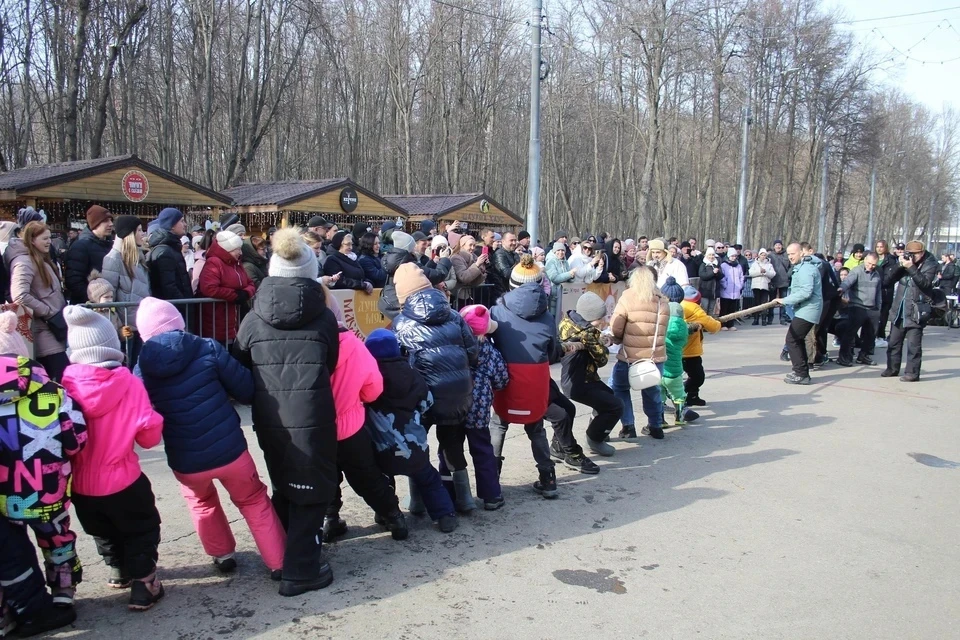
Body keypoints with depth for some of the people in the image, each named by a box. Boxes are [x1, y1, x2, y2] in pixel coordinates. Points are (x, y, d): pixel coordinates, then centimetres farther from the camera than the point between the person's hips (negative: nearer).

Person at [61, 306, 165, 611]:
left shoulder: (66, 383, -12)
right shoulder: (129, 383, -16)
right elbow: (150, 436, -10)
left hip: (79, 484, 3)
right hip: (122, 480, -3)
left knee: (102, 530, 27)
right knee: (142, 527, 18)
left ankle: (119, 570, 45)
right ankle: (143, 582, 13)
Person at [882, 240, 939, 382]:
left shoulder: (930, 265, -4)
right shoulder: (906, 263, 9)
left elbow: (925, 283, -21)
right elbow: (887, 280, 2)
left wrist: (911, 268, -25)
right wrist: (900, 266, -10)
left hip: (915, 313, -6)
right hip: (899, 311, 6)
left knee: (913, 345, -6)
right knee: (893, 342, 13)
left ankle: (912, 373, 1)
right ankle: (892, 368, 25)